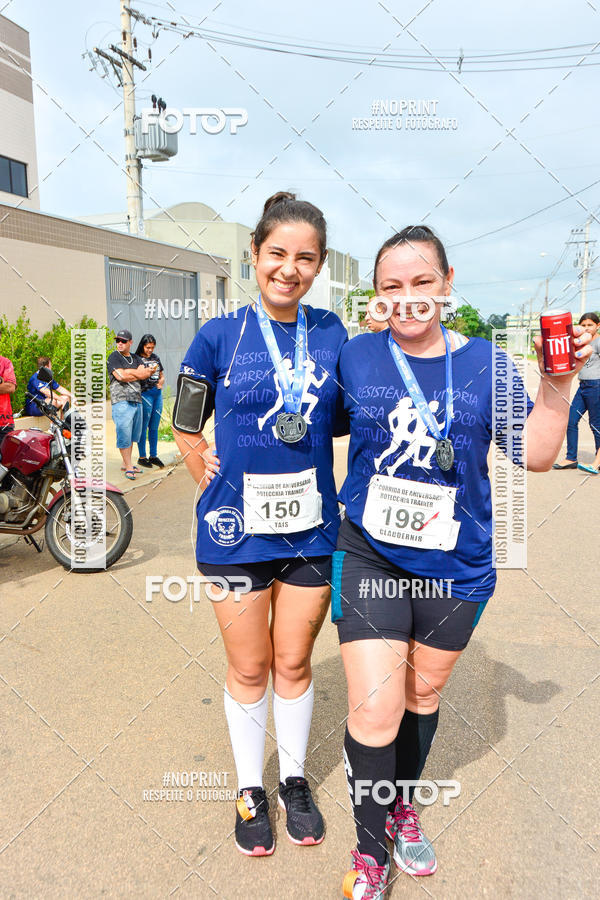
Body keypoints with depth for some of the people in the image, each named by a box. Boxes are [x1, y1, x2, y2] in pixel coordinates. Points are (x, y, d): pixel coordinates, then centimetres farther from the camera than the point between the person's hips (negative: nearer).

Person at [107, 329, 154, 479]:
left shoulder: (135, 358, 19)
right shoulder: (113, 357, 0)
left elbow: (146, 374, 7)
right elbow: (120, 376, -14)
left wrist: (128, 373, -7)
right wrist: (138, 373, -2)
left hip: (136, 400, 6)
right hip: (121, 401, -6)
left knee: (132, 435, 11)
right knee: (124, 435, -8)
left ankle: (125, 464, 20)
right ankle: (128, 467, -4)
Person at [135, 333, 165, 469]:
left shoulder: (156, 358, 14)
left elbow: (162, 375, 23)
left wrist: (161, 382, 2)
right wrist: (149, 372, -21)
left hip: (158, 393, 6)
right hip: (145, 394, -6)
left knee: (154, 427, 11)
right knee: (143, 427, -1)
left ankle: (153, 455, 19)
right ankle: (142, 457, 8)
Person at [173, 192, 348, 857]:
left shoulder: (332, 334, 1)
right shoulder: (220, 335, -4)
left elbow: (345, 417, 10)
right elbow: (185, 422, 6)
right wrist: (206, 467, -4)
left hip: (311, 527, 2)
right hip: (236, 527, -1)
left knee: (294, 663, 17)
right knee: (249, 669, 13)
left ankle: (294, 779, 41)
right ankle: (250, 790, 37)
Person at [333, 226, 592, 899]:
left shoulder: (484, 362, -1)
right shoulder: (355, 357, -3)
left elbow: (536, 455, -3)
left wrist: (557, 383, -15)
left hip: (456, 564, 2)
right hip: (369, 557, -1)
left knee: (423, 694, 20)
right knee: (374, 712, -6)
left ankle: (402, 806, 48)